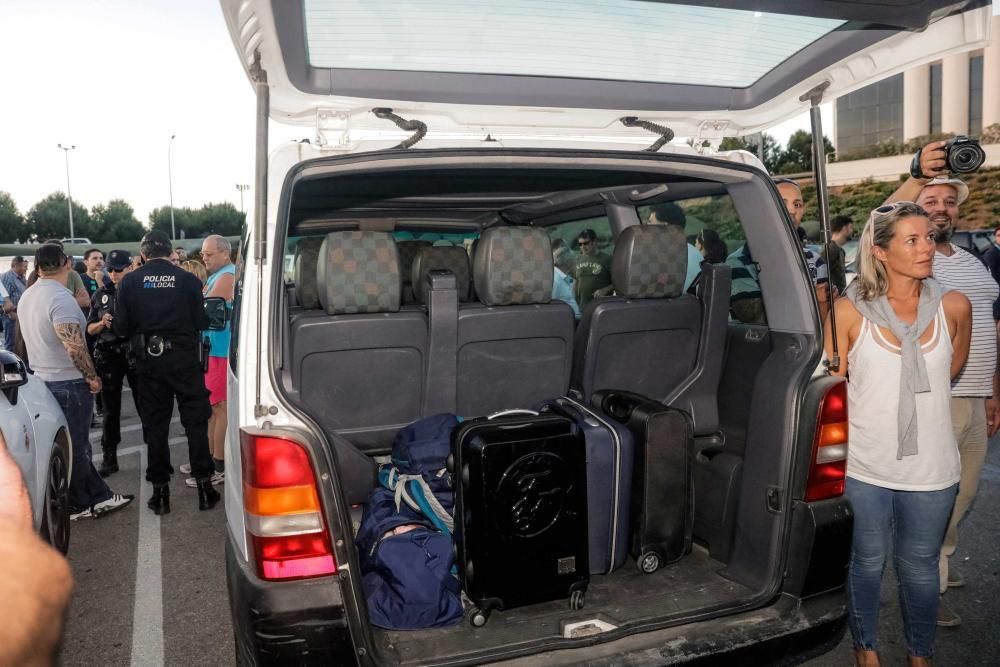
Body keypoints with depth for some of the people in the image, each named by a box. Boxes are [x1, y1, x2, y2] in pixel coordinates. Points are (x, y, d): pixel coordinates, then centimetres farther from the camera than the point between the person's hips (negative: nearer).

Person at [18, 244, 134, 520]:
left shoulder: (27, 297, 9)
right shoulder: (60, 297, -21)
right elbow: (74, 345, -28)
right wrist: (92, 377, -16)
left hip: (42, 380, 9)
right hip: (68, 383, -9)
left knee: (74, 444, 14)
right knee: (75, 446, 4)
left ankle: (99, 496, 22)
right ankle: (77, 505, 16)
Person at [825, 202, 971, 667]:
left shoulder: (953, 307, -3)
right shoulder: (849, 312, -10)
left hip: (931, 470, 2)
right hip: (863, 469, -1)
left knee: (920, 569, 18)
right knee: (867, 563, 16)